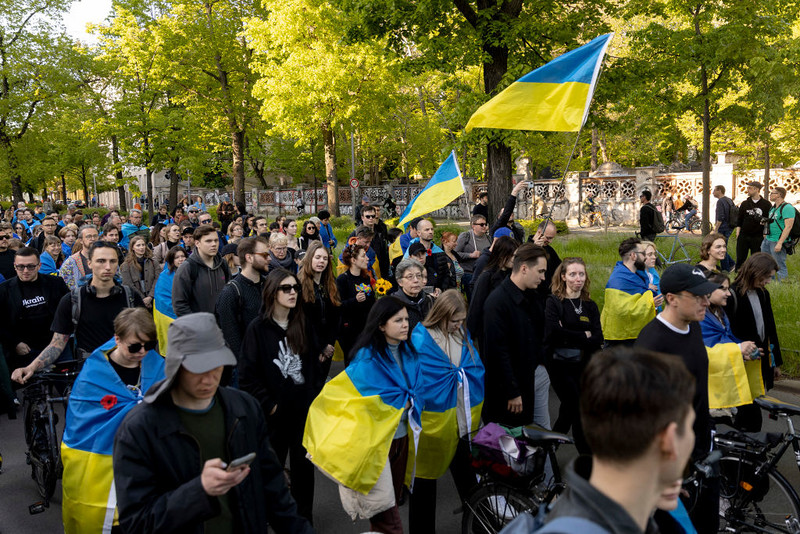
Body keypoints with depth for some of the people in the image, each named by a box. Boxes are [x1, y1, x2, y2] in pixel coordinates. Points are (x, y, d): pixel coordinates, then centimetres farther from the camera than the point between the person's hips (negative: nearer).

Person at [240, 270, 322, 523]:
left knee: (303, 464, 10)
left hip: (304, 409, 3)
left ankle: (304, 518, 25)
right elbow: (247, 375, -12)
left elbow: (315, 362, 10)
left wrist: (314, 396, 2)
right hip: (275, 413, -3)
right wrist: (268, 404, -12)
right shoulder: (258, 328, -10)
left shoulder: (303, 325, 3)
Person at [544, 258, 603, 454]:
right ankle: (589, 457, 6)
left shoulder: (590, 305, 9)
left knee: (569, 410, 11)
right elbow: (553, 333, -19)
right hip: (560, 365, -5)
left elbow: (598, 340, -2)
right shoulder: (554, 302, -4)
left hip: (583, 366, 5)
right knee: (578, 410, -8)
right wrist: (584, 336, -11)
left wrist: (568, 337, -15)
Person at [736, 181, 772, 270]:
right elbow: (739, 220, 9)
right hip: (743, 236, 2)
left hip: (758, 237, -2)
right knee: (740, 259, 5)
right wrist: (738, 232, 2)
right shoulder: (744, 203, 7)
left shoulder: (766, 204, 0)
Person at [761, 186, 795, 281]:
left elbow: (788, 227, -20)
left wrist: (780, 243, -24)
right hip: (767, 240, 9)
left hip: (778, 241, -9)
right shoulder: (773, 208, 16)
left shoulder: (787, 208, -13)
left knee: (780, 267, -4)